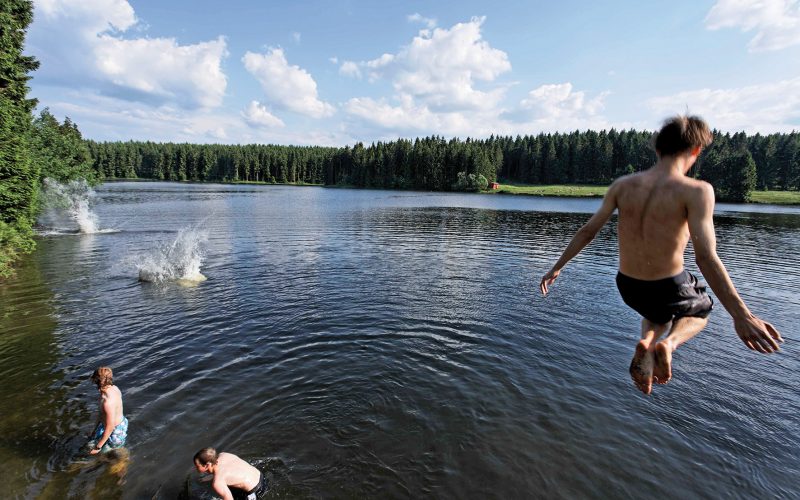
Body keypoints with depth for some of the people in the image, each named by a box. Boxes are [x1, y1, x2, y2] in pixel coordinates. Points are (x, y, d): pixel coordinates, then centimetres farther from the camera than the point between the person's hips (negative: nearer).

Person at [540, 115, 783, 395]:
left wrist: (557, 267, 6)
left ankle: (646, 343, 4)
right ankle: (669, 343, 1)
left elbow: (586, 232, -3)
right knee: (701, 310, 33)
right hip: (668, 288, -3)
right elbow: (706, 257, -25)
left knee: (658, 312, 38)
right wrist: (741, 316, -21)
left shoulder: (623, 185, -5)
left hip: (628, 287, 4)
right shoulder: (695, 191, -17)